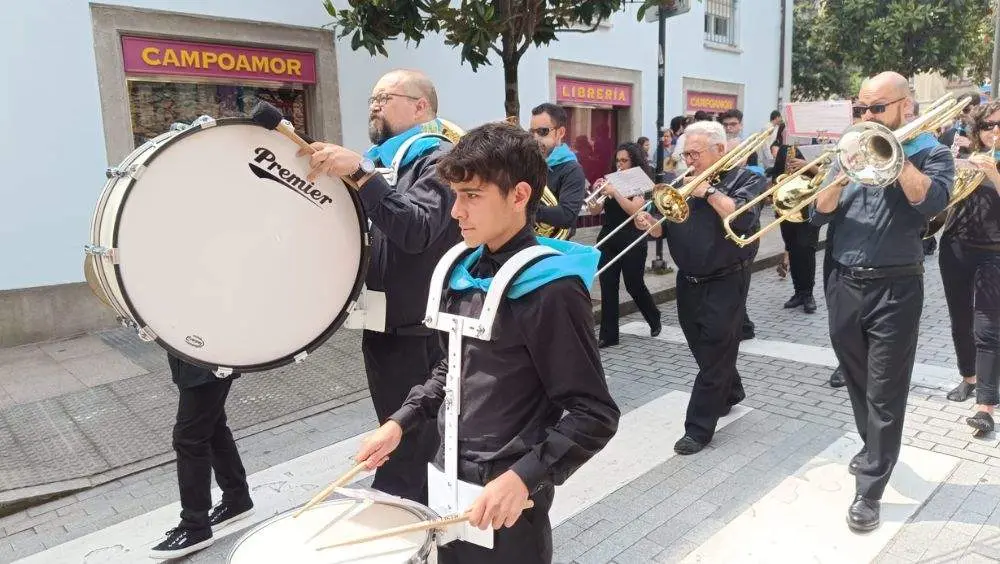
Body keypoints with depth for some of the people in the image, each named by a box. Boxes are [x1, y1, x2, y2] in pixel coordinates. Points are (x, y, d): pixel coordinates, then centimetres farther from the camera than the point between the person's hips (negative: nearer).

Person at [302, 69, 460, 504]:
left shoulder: (440, 158, -11)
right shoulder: (381, 160, 17)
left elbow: (417, 230, -28)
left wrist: (359, 174, -31)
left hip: (417, 331, -9)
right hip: (381, 324, 9)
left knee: (407, 454, -2)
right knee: (401, 443, 19)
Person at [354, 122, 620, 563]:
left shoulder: (550, 290, -20)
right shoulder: (464, 270, 2)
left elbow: (594, 415, -19)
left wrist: (523, 477, -28)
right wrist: (400, 422, 5)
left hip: (506, 497, -7)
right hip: (450, 477, 7)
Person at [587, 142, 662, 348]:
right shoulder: (611, 181, 10)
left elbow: (634, 209, -19)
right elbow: (595, 211, 4)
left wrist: (615, 192, -25)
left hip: (632, 243, -4)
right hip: (607, 241, 4)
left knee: (634, 285, 6)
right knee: (608, 287, 0)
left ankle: (654, 319, 34)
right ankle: (608, 335, 6)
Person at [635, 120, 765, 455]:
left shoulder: (747, 180, -5)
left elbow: (742, 219, -24)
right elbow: (665, 230, 9)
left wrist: (708, 191, -22)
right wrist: (650, 224, -12)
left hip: (725, 283, -6)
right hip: (688, 282, 6)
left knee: (714, 356, -2)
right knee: (704, 351, 18)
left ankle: (699, 428, 4)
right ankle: (730, 393, 43)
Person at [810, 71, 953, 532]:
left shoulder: (932, 154, -1)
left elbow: (931, 201, -22)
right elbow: (818, 213, 2)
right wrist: (842, 177, -15)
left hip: (894, 289, -5)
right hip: (844, 285, 5)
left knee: (884, 392, -2)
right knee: (858, 382, 18)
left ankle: (870, 491, 5)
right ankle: (874, 448, 41)